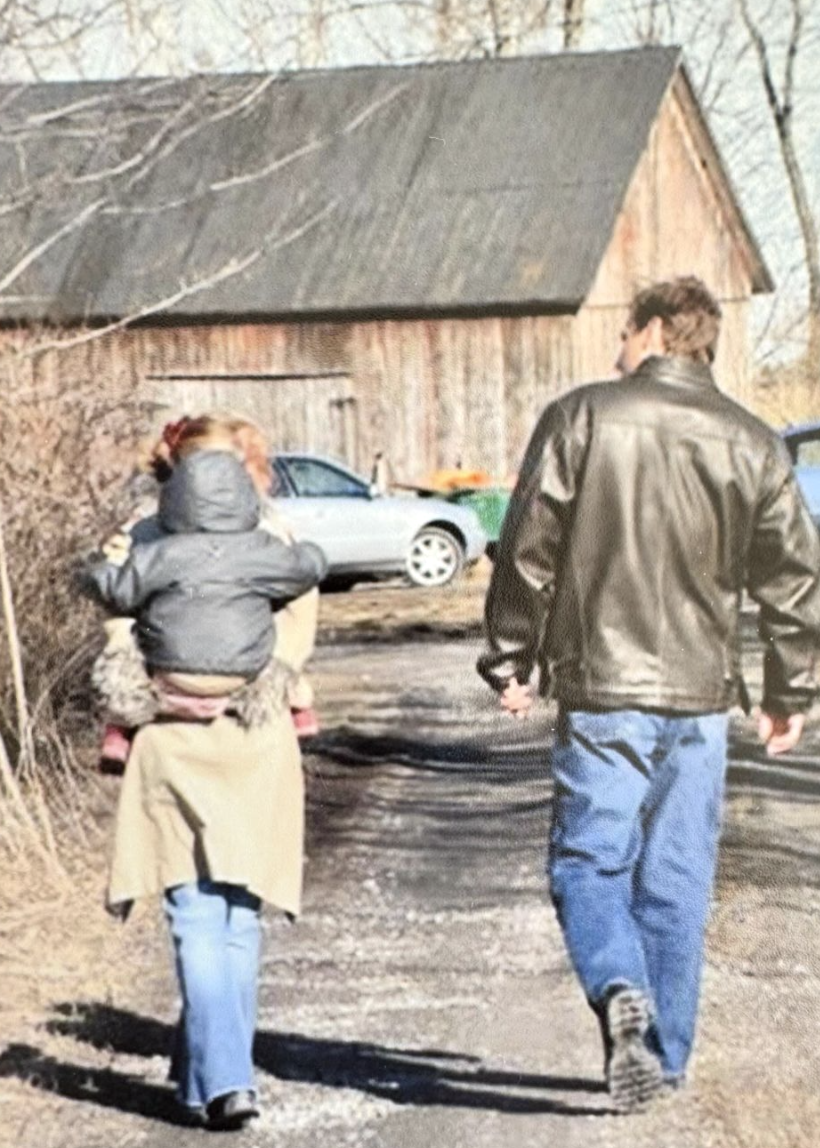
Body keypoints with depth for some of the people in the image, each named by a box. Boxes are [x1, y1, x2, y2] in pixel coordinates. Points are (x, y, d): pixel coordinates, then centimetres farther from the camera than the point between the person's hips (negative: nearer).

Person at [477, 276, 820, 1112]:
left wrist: (508, 660, 7)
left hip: (599, 691, -3)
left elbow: (527, 552, -5)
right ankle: (665, 1055, 17)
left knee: (588, 863, 5)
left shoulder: (580, 418, -5)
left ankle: (621, 992, -20)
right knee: (676, 883, 11)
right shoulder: (752, 445, 3)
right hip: (699, 697, 3)